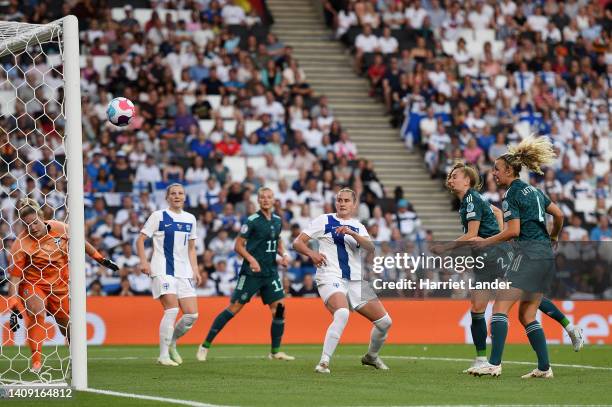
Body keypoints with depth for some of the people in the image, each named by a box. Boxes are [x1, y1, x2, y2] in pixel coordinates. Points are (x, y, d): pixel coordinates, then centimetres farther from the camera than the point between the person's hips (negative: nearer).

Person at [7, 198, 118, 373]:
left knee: (68, 325, 9)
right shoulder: (20, 245, -21)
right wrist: (13, 308, -25)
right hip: (32, 285, -3)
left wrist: (100, 259, 12)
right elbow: (14, 278, -20)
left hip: (60, 285, 3)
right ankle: (36, 362, -23)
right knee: (37, 315, -28)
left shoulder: (59, 228, -12)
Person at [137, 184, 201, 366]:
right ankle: (163, 355, -11)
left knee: (192, 314, -3)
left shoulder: (190, 219, 15)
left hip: (184, 272, 5)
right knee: (172, 309, -19)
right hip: (162, 271, -5)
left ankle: (171, 343, 23)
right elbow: (140, 240, 0)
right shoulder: (158, 216, 0)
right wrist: (144, 261, -13)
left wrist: (195, 270, 12)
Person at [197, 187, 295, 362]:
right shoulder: (252, 220, -9)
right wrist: (251, 259, -22)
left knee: (279, 308, -4)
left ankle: (275, 352, 8)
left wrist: (284, 254, 7)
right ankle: (205, 345, 2)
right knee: (234, 308, -6)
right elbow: (238, 245, -8)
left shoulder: (277, 220, 10)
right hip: (251, 273, -6)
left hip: (271, 272, 6)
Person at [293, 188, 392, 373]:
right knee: (342, 314, -34)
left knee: (384, 321, 4)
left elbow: (370, 248, -6)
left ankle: (371, 357, 31)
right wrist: (311, 253, -18)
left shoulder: (358, 227, 14)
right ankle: (324, 362, -29)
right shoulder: (324, 221, 4)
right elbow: (297, 242, 2)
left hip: (356, 282, 5)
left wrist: (352, 233, -22)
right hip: (331, 278, -5)